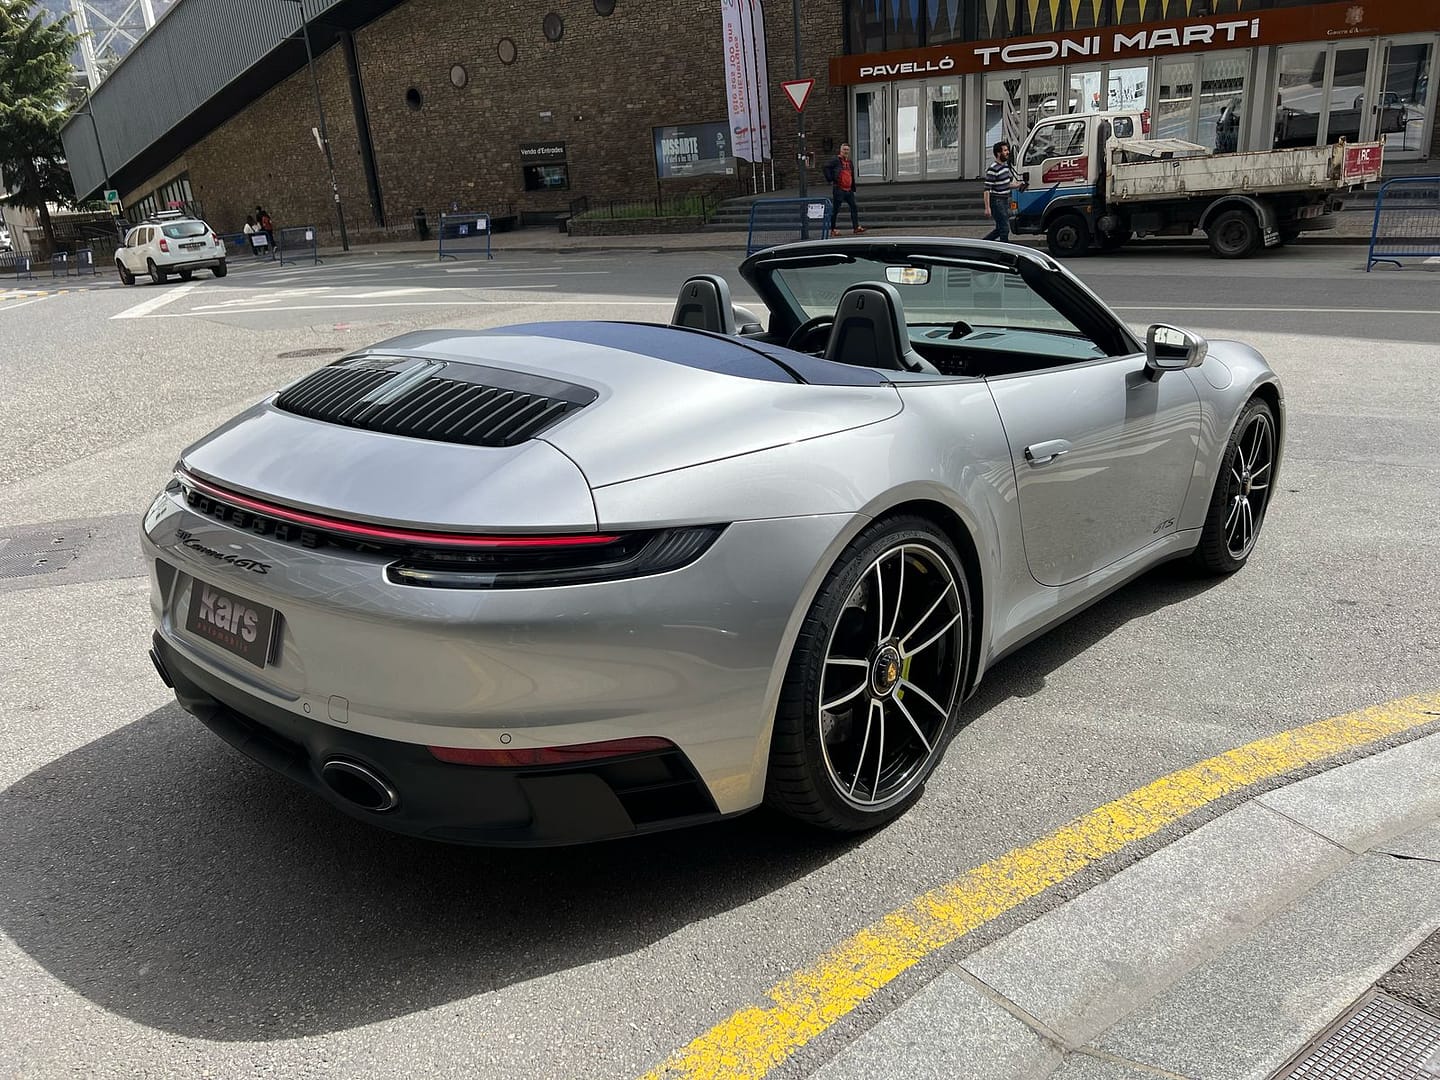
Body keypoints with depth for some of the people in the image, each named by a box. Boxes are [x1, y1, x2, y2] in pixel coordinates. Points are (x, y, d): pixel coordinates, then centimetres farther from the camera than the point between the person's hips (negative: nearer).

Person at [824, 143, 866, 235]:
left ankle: (856, 227, 4)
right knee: (835, 209, -2)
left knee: (854, 208, 2)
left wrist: (853, 189, 19)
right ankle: (832, 229, 4)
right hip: (838, 189, -7)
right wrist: (830, 179, -16)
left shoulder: (850, 162, 18)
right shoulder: (836, 160, -4)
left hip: (848, 190, 7)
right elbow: (826, 167, -14)